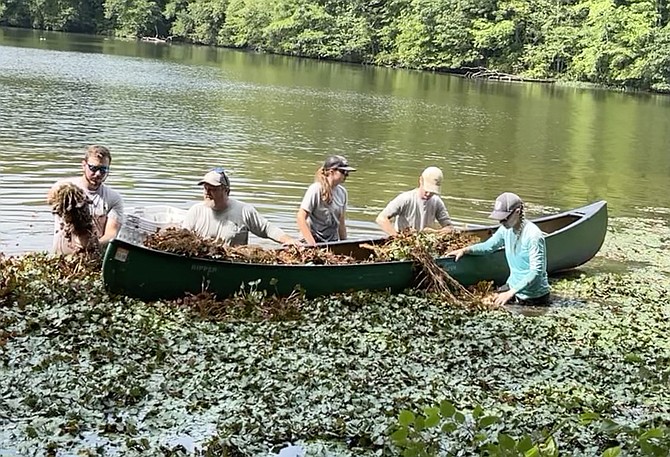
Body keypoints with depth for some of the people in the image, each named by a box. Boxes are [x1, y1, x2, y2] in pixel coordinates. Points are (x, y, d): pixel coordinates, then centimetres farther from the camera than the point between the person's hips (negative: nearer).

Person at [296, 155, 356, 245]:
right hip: (316, 241, -6)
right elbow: (300, 217, -15)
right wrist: (312, 244, -21)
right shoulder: (316, 189, -12)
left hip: (333, 242, 6)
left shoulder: (342, 192, 7)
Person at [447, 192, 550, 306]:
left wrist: (511, 293, -34)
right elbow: (488, 245, 15)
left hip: (533, 297, -7)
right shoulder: (506, 229, -2)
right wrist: (465, 250, -2)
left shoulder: (533, 235, -25)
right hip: (513, 285, 7)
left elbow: (536, 271, -28)